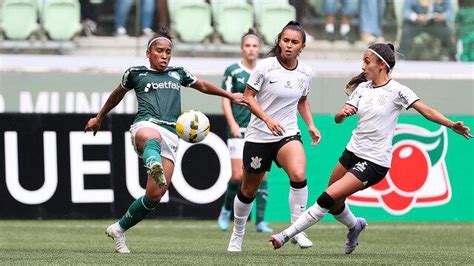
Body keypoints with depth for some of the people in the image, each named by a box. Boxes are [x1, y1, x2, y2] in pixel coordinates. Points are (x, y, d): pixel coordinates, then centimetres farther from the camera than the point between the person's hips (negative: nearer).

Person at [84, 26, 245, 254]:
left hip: (170, 136, 4)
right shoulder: (136, 73, 16)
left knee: (155, 195, -8)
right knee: (153, 136, -45)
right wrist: (99, 118, 42)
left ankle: (119, 230, 12)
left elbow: (203, 86, 40)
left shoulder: (178, 74, 23)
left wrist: (230, 96, 40)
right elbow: (117, 94, 32)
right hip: (145, 125, -4)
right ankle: (154, 165, -83)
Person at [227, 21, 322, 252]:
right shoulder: (265, 67, -13)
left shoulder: (305, 72, 0)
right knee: (249, 190, 11)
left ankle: (297, 230, -18)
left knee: (299, 174, -28)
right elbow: (248, 97, -9)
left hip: (288, 134, 2)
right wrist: (267, 119, -22)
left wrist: (310, 125, 5)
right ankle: (237, 235, 35)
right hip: (258, 135, -2)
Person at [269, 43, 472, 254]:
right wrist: (342, 113, -17)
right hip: (353, 152, 7)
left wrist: (452, 125, -27)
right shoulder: (362, 88, 8)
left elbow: (427, 111, -13)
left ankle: (286, 235, -10)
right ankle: (354, 225, 44)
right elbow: (338, 119, 6)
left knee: (328, 198, -15)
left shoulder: (397, 91, -10)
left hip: (374, 162, -7)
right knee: (334, 205, 13)